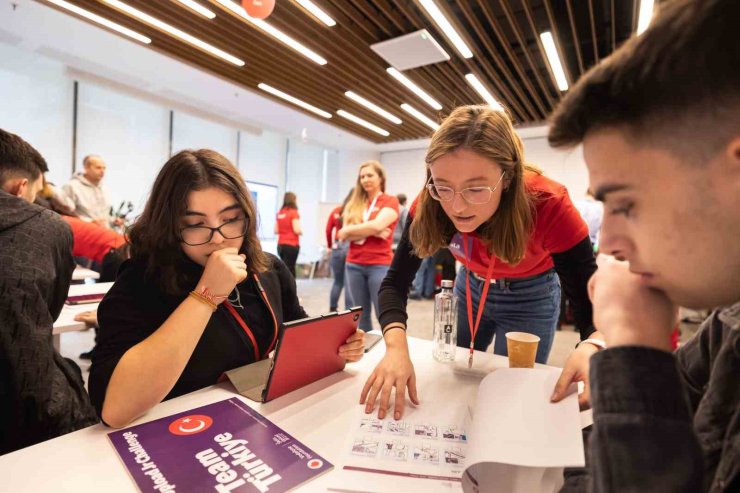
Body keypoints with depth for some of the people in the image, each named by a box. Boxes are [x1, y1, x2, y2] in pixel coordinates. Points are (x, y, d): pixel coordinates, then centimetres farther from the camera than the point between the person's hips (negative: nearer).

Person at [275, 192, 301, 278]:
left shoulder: (279, 213, 9)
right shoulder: (294, 213, -10)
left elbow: (276, 231, 10)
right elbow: (296, 230, -16)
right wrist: (301, 232, 4)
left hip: (281, 245, 7)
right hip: (292, 245, -7)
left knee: (290, 269, 18)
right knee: (288, 269, -1)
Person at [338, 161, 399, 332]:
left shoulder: (390, 201, 0)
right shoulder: (354, 204, 12)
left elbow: (376, 225, -16)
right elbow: (344, 235, 0)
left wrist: (348, 230, -4)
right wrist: (372, 232, -12)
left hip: (379, 265, -4)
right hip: (354, 265, 5)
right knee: (361, 315, 12)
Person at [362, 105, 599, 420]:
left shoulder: (548, 205, -36)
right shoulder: (430, 205, -30)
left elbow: (590, 297, -33)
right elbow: (395, 283, -29)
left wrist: (591, 348, -55)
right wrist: (397, 348, -47)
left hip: (531, 296, -2)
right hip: (472, 286, 3)